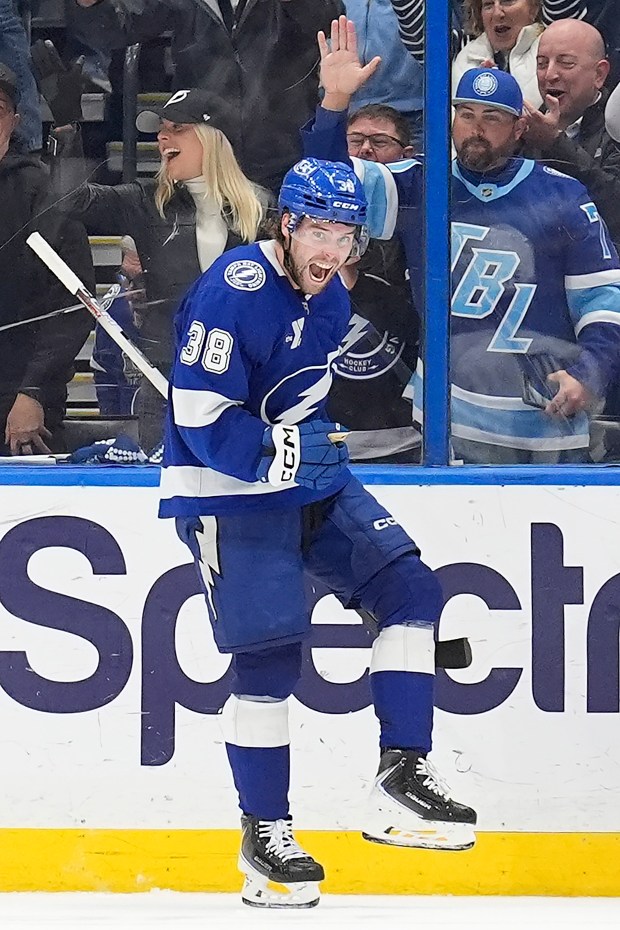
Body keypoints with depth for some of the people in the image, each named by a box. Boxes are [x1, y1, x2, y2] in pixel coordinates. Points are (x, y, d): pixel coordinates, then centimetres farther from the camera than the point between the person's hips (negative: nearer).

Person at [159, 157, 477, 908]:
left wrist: (320, 442, 11)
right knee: (269, 654, -10)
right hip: (228, 492, -9)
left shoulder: (330, 298, 6)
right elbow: (201, 419, -24)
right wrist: (277, 452, -31)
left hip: (314, 484, 9)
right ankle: (263, 836, 2)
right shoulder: (231, 294, -22)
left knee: (409, 589, 0)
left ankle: (400, 779, 0)